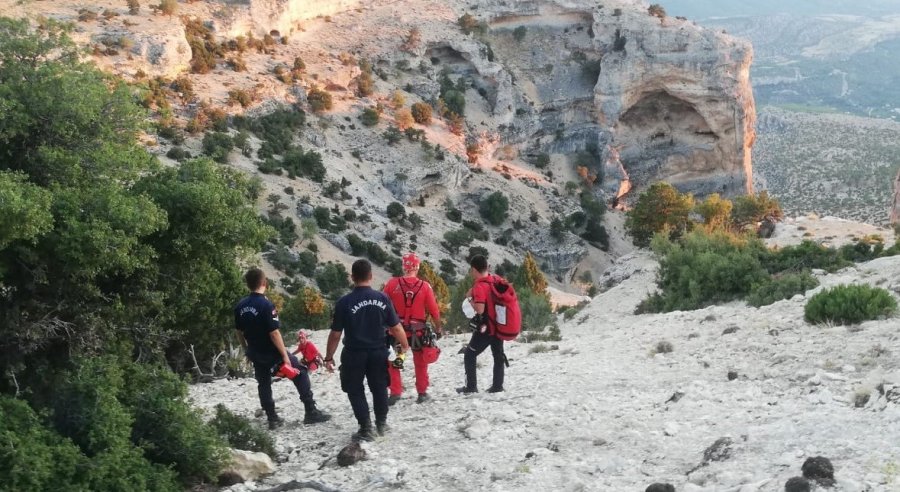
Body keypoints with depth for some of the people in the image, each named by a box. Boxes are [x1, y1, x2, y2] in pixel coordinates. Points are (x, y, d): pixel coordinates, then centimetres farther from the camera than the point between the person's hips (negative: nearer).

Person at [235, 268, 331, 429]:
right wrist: (284, 355, -18)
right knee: (300, 373, 5)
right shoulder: (266, 305, -23)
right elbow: (274, 333, -24)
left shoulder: (240, 306, -1)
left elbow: (239, 332, 8)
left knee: (263, 384, 16)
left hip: (255, 354, 6)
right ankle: (311, 412, 3)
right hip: (271, 352, -6)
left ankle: (272, 419, 19)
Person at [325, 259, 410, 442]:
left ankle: (366, 429, 5)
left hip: (354, 354, -3)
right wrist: (404, 345, 14)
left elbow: (336, 334, -11)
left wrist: (329, 357, 0)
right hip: (378, 352, 3)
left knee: (355, 391, 10)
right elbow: (396, 327, -2)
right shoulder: (382, 298, -7)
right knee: (379, 388, 20)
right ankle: (382, 424, 33)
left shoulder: (344, 302, -14)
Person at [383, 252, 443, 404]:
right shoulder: (425, 286, -9)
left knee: (392, 362, 13)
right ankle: (422, 393, 21)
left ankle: (395, 392, 5)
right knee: (420, 362, 17)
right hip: (418, 331, 0)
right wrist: (438, 328, 7)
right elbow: (434, 311, -6)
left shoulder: (392, 284, -9)